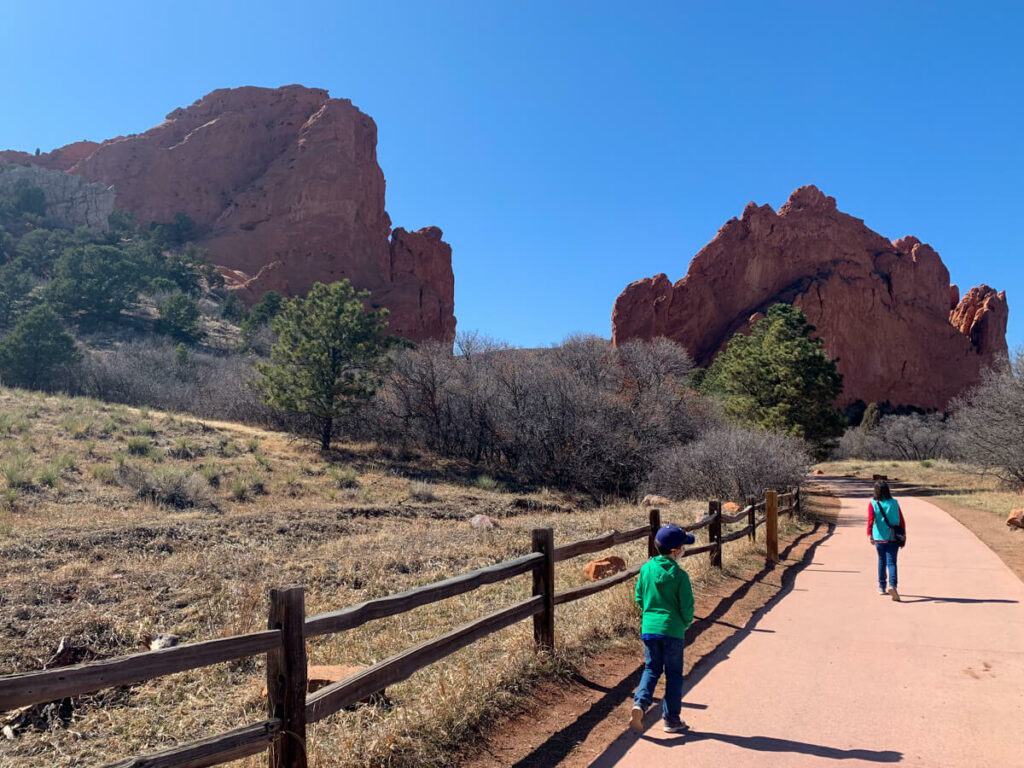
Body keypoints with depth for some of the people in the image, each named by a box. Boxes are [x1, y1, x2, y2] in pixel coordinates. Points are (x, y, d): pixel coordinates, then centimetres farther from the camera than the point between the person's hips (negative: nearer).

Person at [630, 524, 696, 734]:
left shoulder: (646, 569, 0)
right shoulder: (679, 575, -13)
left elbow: (639, 598, 8)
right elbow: (687, 605, -9)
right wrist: (685, 624, 10)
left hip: (649, 627, 4)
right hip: (672, 630, -4)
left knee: (651, 669, 16)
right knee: (674, 674, 11)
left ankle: (640, 703, -7)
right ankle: (671, 720, 17)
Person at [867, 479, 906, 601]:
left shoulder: (873, 504, -3)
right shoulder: (894, 503, 1)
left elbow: (871, 519, -17)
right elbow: (902, 521, 2)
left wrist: (869, 534, -25)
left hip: (879, 538, 1)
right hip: (893, 538, -1)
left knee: (882, 561, 18)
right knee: (891, 562, -3)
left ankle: (881, 587, 26)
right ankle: (892, 585, -25)